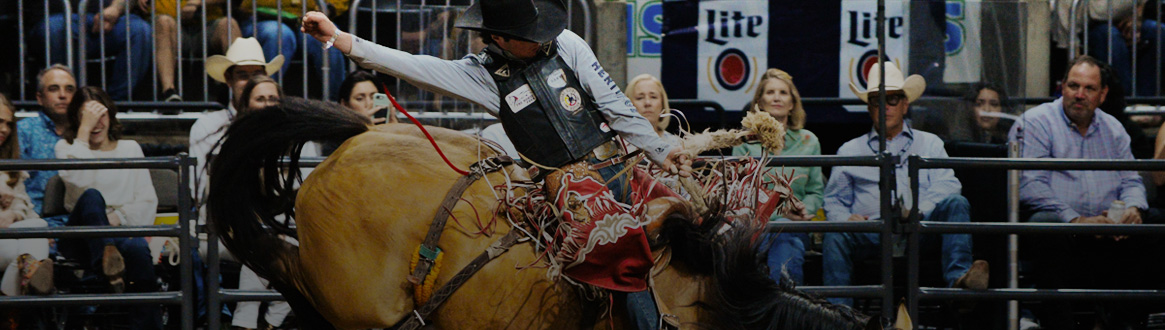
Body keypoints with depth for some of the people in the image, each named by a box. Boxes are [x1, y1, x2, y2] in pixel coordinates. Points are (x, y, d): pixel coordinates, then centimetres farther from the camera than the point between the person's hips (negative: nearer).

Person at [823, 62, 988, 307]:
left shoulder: (929, 144, 24)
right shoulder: (850, 151, 26)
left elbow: (946, 186, 7)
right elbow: (834, 201, 21)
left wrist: (915, 211, -14)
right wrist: (845, 218, -5)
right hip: (870, 231, 0)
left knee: (955, 204, -27)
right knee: (836, 234, -32)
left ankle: (958, 275, -47)